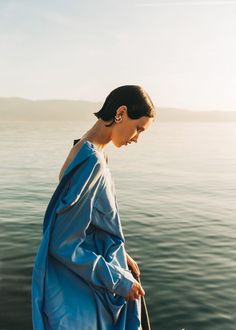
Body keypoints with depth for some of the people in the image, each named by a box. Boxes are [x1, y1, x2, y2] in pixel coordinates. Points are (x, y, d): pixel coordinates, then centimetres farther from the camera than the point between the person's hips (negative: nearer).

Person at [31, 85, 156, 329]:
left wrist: (121, 256, 11)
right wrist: (120, 281, -17)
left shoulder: (87, 150, 1)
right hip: (77, 293, -9)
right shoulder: (92, 162, -28)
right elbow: (65, 246, -26)